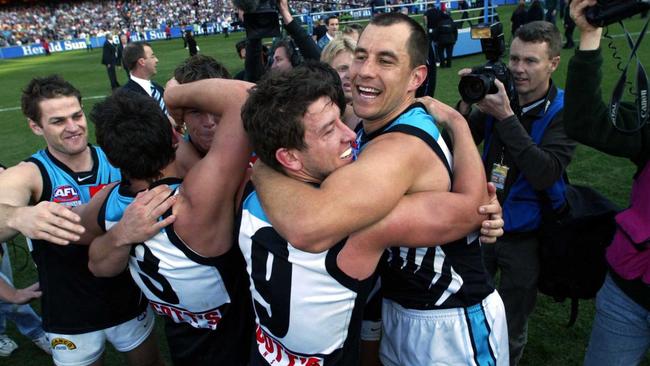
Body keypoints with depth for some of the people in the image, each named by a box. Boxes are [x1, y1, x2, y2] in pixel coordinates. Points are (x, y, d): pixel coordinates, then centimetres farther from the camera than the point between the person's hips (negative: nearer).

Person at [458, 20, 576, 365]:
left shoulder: (564, 112, -14)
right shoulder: (498, 94, -4)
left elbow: (544, 175, -27)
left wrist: (506, 117, -31)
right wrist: (466, 105, -20)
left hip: (525, 237, -3)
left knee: (511, 329, 15)